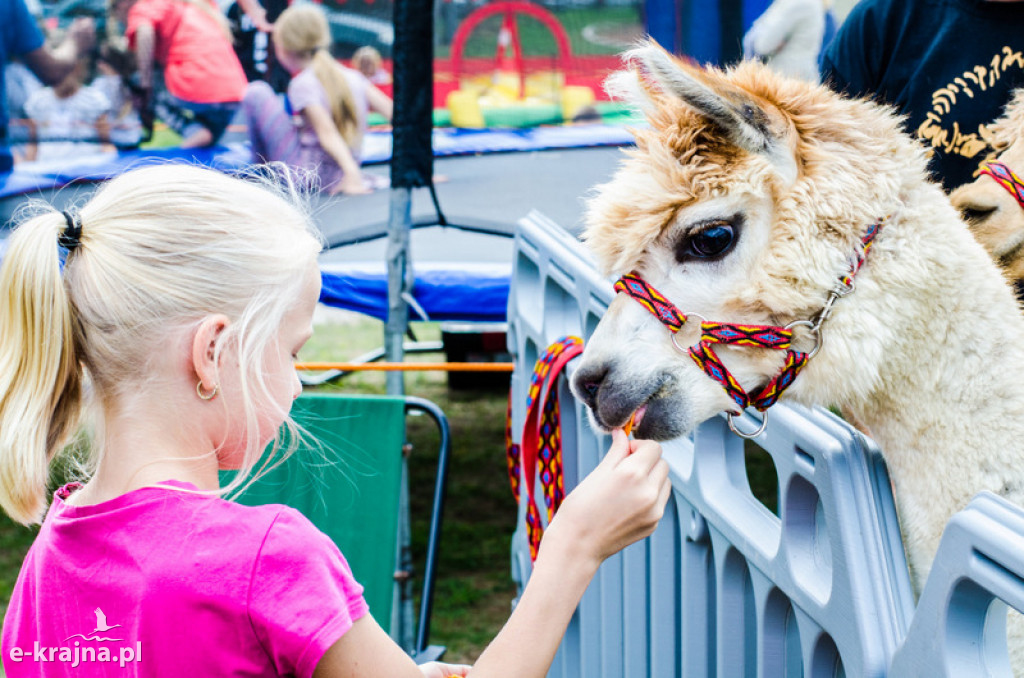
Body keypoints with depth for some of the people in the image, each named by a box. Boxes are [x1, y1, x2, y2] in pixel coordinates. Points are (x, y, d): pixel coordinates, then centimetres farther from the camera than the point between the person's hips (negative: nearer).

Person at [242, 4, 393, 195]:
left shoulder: (303, 84, -14)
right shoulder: (352, 77, 3)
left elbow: (328, 133, -26)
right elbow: (391, 111, -2)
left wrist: (352, 172, -36)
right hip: (336, 177, 7)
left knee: (256, 93, 3)